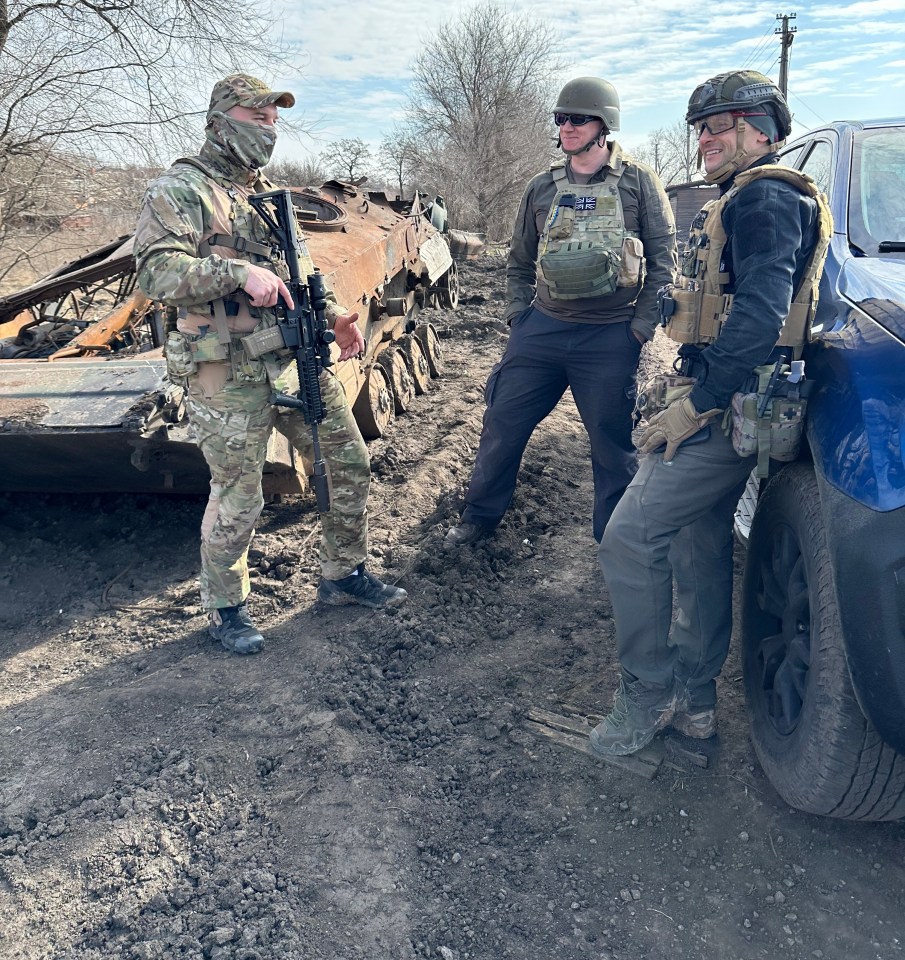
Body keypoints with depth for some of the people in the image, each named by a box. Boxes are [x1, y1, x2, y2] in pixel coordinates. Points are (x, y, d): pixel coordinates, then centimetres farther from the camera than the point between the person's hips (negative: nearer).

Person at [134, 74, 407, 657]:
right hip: (230, 376, -7)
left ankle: (344, 576, 28)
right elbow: (158, 271, -17)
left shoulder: (268, 194, 19)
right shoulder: (180, 190, -5)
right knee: (238, 500, 1)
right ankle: (225, 608, 25)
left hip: (297, 361, 8)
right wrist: (239, 272, -27)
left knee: (349, 461, 9)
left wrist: (332, 318, 7)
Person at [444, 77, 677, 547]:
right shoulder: (542, 187, 10)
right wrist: (517, 315, 9)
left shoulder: (638, 182, 0)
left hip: (611, 338, -3)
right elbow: (520, 261, 18)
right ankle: (479, 515, 26)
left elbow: (664, 258, 0)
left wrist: (642, 325, -6)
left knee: (612, 440, 5)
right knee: (503, 421, 6)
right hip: (541, 328, 3)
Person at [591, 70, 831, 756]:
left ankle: (647, 696, 3)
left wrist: (695, 405, -23)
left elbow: (761, 315, -24)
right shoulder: (741, 202, 23)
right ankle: (693, 699, 26)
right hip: (731, 406, 11)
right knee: (700, 543, 14)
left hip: (728, 409, -11)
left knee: (630, 538, -11)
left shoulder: (765, 196, -11)